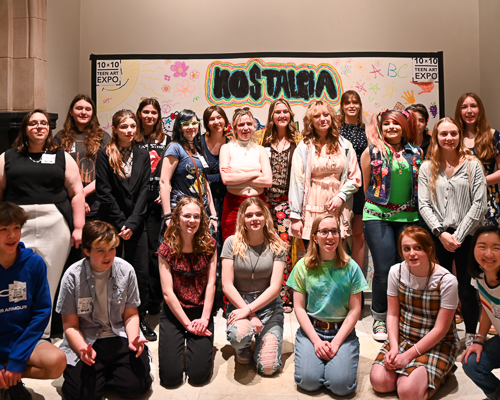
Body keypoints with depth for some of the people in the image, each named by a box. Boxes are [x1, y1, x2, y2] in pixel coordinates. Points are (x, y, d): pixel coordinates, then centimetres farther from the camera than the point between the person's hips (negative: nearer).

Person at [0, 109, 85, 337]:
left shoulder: (62, 158, 10)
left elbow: (77, 193, 4)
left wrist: (78, 228, -4)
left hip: (55, 227, 0)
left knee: (50, 282, 3)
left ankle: (42, 335, 14)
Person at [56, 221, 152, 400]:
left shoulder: (126, 270, -4)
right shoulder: (73, 276, -8)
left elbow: (131, 314, 5)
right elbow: (70, 325, -3)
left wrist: (132, 339, -15)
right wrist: (84, 349, -21)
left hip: (120, 337, 1)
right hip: (85, 341, 0)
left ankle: (110, 373, 15)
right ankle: (101, 374, 13)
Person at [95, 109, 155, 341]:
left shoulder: (142, 155, 9)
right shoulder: (104, 155, 0)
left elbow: (143, 191, 2)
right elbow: (104, 192, -6)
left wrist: (132, 223, -8)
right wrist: (121, 223, -10)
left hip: (136, 224, 3)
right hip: (110, 223, -2)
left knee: (141, 274, 3)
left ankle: (140, 320, 18)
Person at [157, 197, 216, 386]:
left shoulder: (209, 245, -2)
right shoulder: (167, 249, -9)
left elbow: (211, 283, -5)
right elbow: (167, 292, -11)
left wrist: (204, 318, -13)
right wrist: (187, 324, -13)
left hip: (201, 311, 1)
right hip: (174, 312, -1)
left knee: (199, 374, -8)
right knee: (170, 376, -7)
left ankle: (193, 345, 23)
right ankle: (177, 344, 24)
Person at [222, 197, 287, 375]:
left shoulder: (277, 246, -2)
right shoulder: (232, 243, -4)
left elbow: (275, 287, -8)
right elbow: (227, 285, -7)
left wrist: (249, 310, -20)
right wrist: (251, 315, -16)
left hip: (268, 304, 1)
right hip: (239, 302, -1)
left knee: (269, 367, -13)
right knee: (239, 335, -35)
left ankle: (261, 338, 22)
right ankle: (244, 347, 4)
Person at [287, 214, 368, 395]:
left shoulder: (351, 267, -2)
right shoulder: (303, 266, -2)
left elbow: (355, 310, -2)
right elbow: (299, 307, -2)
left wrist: (336, 342, -11)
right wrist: (316, 341, -11)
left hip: (342, 331, 0)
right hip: (311, 329, 0)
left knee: (341, 384, -19)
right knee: (309, 380, -18)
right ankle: (314, 352, 12)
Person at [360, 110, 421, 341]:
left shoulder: (415, 154, 10)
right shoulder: (372, 152, 3)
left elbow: (421, 185, 18)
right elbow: (366, 185, 9)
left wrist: (415, 205, 12)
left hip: (409, 217, 3)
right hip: (377, 216, -3)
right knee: (384, 270, -5)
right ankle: (379, 318, 14)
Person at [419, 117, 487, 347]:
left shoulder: (473, 165, 3)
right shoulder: (427, 168, 7)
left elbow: (479, 204, -3)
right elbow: (424, 204, 1)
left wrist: (459, 235, -9)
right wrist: (441, 233, -9)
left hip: (466, 236, -1)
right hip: (438, 236, 1)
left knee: (466, 288, 2)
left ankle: (471, 335, 19)